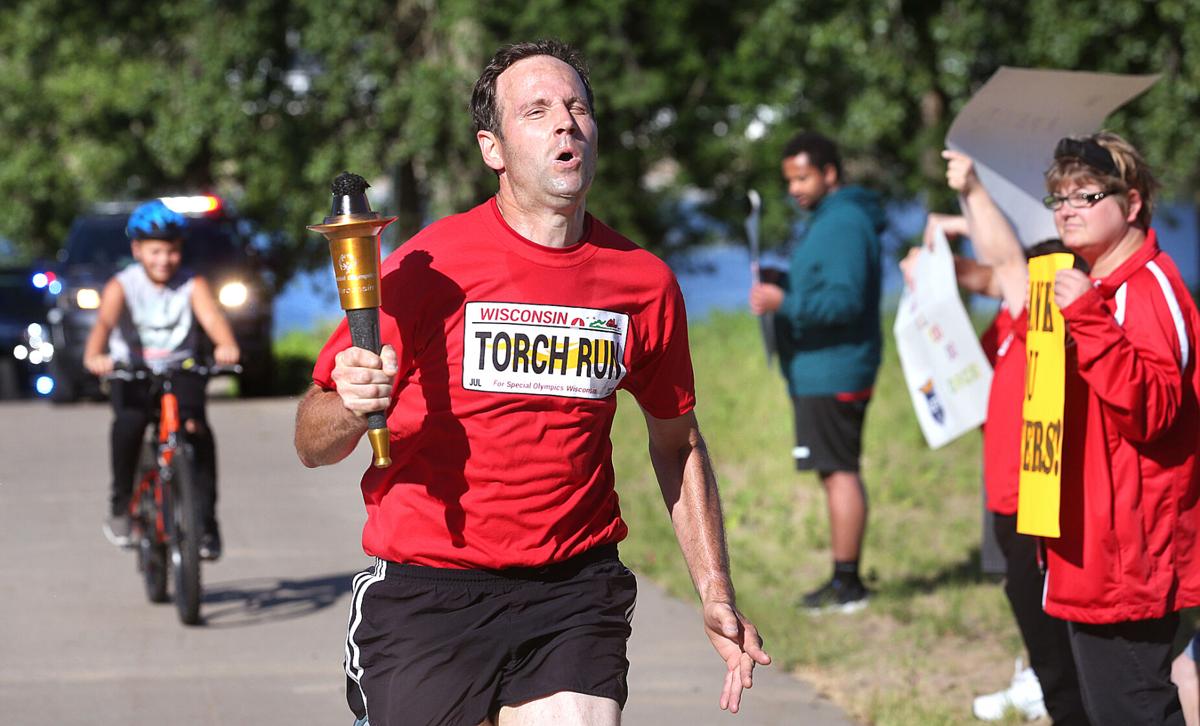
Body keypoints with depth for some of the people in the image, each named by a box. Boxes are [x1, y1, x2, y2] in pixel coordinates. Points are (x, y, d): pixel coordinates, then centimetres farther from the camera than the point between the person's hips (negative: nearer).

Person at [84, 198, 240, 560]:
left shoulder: (193, 285, -7)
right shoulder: (122, 286, -9)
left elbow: (212, 317, -25)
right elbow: (104, 323, -25)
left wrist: (226, 346, -48)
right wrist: (94, 356, -47)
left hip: (181, 370, 1)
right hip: (131, 370, -1)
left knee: (197, 428, -25)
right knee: (129, 421, -30)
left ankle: (205, 518, -14)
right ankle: (120, 503, -10)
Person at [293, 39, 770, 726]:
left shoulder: (645, 282, 3)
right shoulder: (429, 267, -7)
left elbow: (677, 442, 18)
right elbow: (312, 444, -4)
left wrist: (716, 594, 13)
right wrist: (350, 412, -27)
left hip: (574, 590, 2)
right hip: (426, 592, -2)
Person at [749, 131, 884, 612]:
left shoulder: (844, 223, -15)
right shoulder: (830, 218, 19)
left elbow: (845, 300, -23)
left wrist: (785, 303, -27)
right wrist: (783, 287, 13)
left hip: (832, 371, -11)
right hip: (819, 370, 11)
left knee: (838, 471, -9)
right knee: (838, 471, 13)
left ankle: (847, 584, -7)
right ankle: (845, 579, 17)